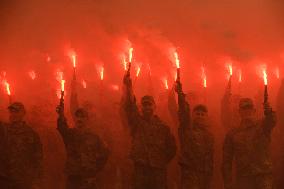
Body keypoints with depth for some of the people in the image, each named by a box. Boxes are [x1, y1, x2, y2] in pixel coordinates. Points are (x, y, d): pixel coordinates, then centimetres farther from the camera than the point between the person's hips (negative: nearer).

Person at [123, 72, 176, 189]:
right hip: (140, 168, -1)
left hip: (158, 170, 1)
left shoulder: (162, 126, 12)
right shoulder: (137, 121, 9)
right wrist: (128, 88, -20)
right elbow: (130, 107, -7)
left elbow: (172, 147, 16)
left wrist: (163, 161, 6)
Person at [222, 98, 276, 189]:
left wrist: (269, 112, -43)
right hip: (243, 179, 2)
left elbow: (271, 121, -18)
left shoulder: (262, 126, 8)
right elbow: (226, 161, 11)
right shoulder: (232, 134, 11)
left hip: (263, 175, -2)